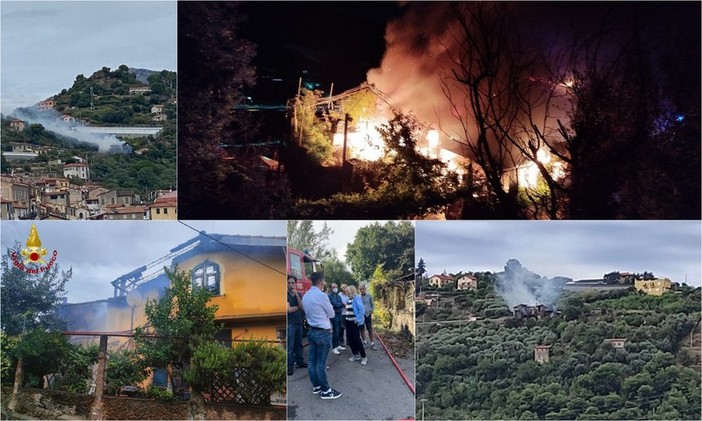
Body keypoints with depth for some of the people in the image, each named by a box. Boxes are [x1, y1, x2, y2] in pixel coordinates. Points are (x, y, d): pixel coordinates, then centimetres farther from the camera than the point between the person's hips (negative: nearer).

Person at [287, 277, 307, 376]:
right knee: (290, 346, -5)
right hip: (290, 324, -6)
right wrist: (298, 307, 1)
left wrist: (297, 295, -13)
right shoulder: (286, 295, -7)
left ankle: (300, 362, 25)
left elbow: (302, 307, -4)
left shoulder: (298, 294, 10)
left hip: (299, 322, 6)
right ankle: (289, 367, -3)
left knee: (299, 344, 13)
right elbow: (289, 309, -15)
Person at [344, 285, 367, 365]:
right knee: (350, 339, 9)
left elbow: (361, 309, -21)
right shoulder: (349, 299, 10)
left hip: (355, 322, -8)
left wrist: (358, 320, -20)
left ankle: (364, 357, 2)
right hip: (348, 322, 8)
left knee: (357, 339, -7)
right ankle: (356, 355, 22)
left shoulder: (357, 298, -14)